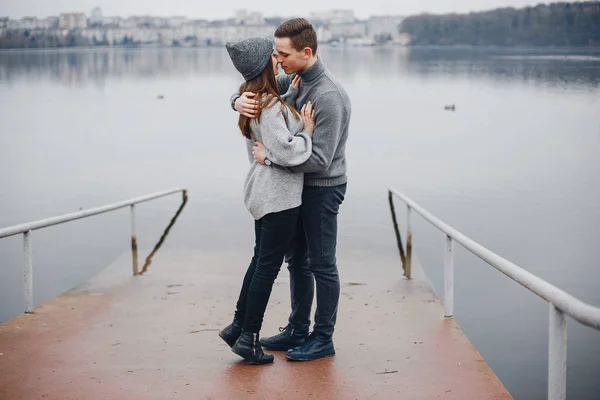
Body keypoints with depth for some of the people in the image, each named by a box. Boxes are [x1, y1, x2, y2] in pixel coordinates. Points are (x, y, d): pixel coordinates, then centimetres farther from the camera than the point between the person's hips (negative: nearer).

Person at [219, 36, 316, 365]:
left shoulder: (255, 100, 8)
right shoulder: (270, 106, -22)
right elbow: (286, 152, -26)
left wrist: (292, 94, 10)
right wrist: (307, 131, -12)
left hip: (262, 191, 10)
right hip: (279, 195, -10)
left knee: (261, 259, 19)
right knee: (268, 264, -1)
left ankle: (238, 327, 25)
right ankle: (248, 337, 7)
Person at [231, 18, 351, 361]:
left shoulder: (328, 95, -26)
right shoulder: (294, 79, 2)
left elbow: (319, 159, -28)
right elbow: (258, 87, 10)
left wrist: (269, 156, -21)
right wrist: (240, 100, -15)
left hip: (323, 189, -9)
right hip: (299, 185, 9)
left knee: (322, 265, 3)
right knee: (297, 260, 17)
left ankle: (323, 338, 15)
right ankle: (298, 330, 29)